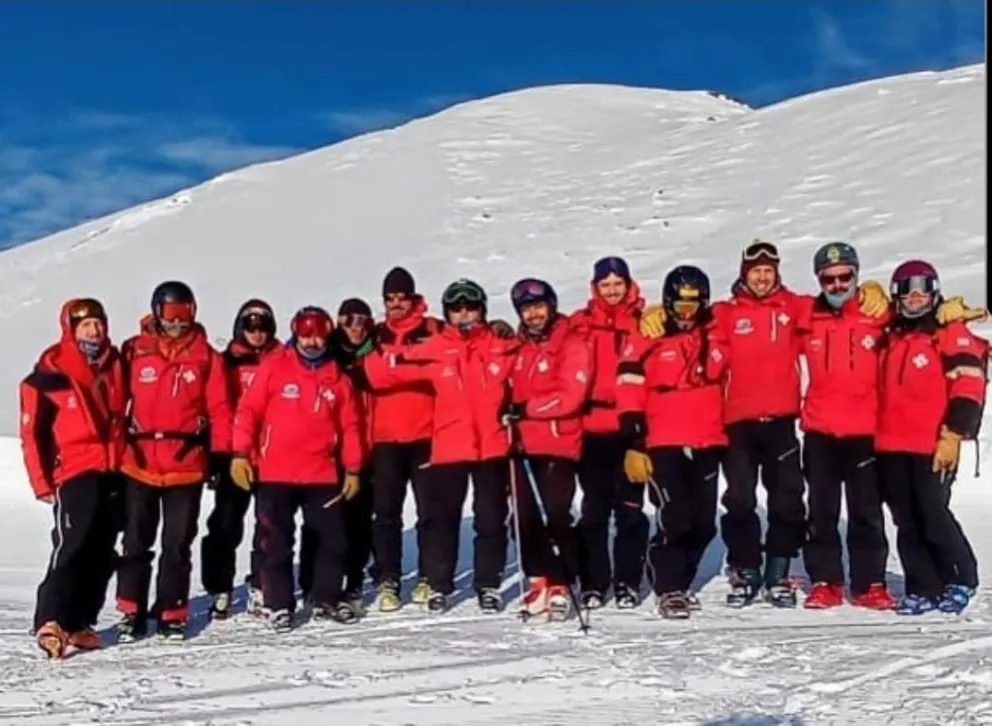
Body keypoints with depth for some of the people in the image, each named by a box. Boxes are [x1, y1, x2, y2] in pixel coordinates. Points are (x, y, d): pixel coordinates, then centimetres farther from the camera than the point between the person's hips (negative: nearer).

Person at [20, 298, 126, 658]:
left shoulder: (115, 366, 9)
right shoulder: (50, 374, -6)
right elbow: (32, 432, -4)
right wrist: (42, 481, -8)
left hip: (113, 473, 6)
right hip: (75, 474, -6)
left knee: (102, 553, 7)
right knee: (71, 546, -15)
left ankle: (79, 622, 15)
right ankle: (51, 622, -12)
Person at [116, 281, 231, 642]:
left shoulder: (206, 356, 0)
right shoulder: (134, 351, -1)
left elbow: (219, 409, 1)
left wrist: (220, 454, -2)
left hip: (187, 466, 0)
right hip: (138, 464, 0)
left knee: (178, 544, 8)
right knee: (136, 542, 10)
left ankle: (171, 613, 19)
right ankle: (132, 612, 21)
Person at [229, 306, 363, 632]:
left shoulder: (336, 377, 6)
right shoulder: (273, 367, -3)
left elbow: (349, 425, 9)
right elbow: (248, 410, -4)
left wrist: (352, 469, 6)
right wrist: (240, 453, -11)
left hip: (323, 474, 3)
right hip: (275, 473, -3)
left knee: (332, 538, 9)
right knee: (276, 542, 3)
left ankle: (327, 599, 24)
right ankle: (279, 605, 15)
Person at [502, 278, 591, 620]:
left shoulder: (572, 346, -4)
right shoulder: (519, 348, 14)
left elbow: (570, 397, -14)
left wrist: (526, 408, -17)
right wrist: (509, 412, 9)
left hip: (558, 446, -6)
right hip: (523, 446, 6)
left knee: (556, 516, -10)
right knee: (526, 518, 4)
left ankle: (561, 584, 2)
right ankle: (541, 582, 15)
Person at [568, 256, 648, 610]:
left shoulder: (643, 322, 6)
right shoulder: (581, 324, 7)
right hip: (593, 429, 1)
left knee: (630, 507, 3)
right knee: (594, 509, 6)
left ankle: (628, 582, 13)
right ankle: (593, 583, 13)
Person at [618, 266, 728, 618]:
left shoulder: (716, 335, 10)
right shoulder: (647, 338, -3)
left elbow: (724, 383, 22)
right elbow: (630, 393, -6)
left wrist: (726, 432, 20)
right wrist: (634, 445, -11)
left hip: (707, 445, 5)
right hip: (663, 445, -5)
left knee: (703, 524, 8)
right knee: (676, 519, -13)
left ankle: (680, 583, 26)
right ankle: (668, 589, 2)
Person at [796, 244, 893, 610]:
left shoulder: (876, 316, -1)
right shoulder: (806, 320, 3)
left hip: (864, 431, -1)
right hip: (819, 432, 1)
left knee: (867, 512, 6)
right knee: (821, 511, 7)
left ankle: (870, 583, 15)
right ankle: (825, 582, 16)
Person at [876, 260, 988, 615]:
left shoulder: (951, 332, -3)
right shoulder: (892, 336, 17)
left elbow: (968, 387, -11)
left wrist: (952, 435, -16)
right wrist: (879, 434, 18)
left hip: (933, 445, -6)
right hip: (891, 445, 6)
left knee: (933, 515, -6)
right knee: (907, 522, 7)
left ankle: (960, 581, 14)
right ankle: (924, 589, 15)